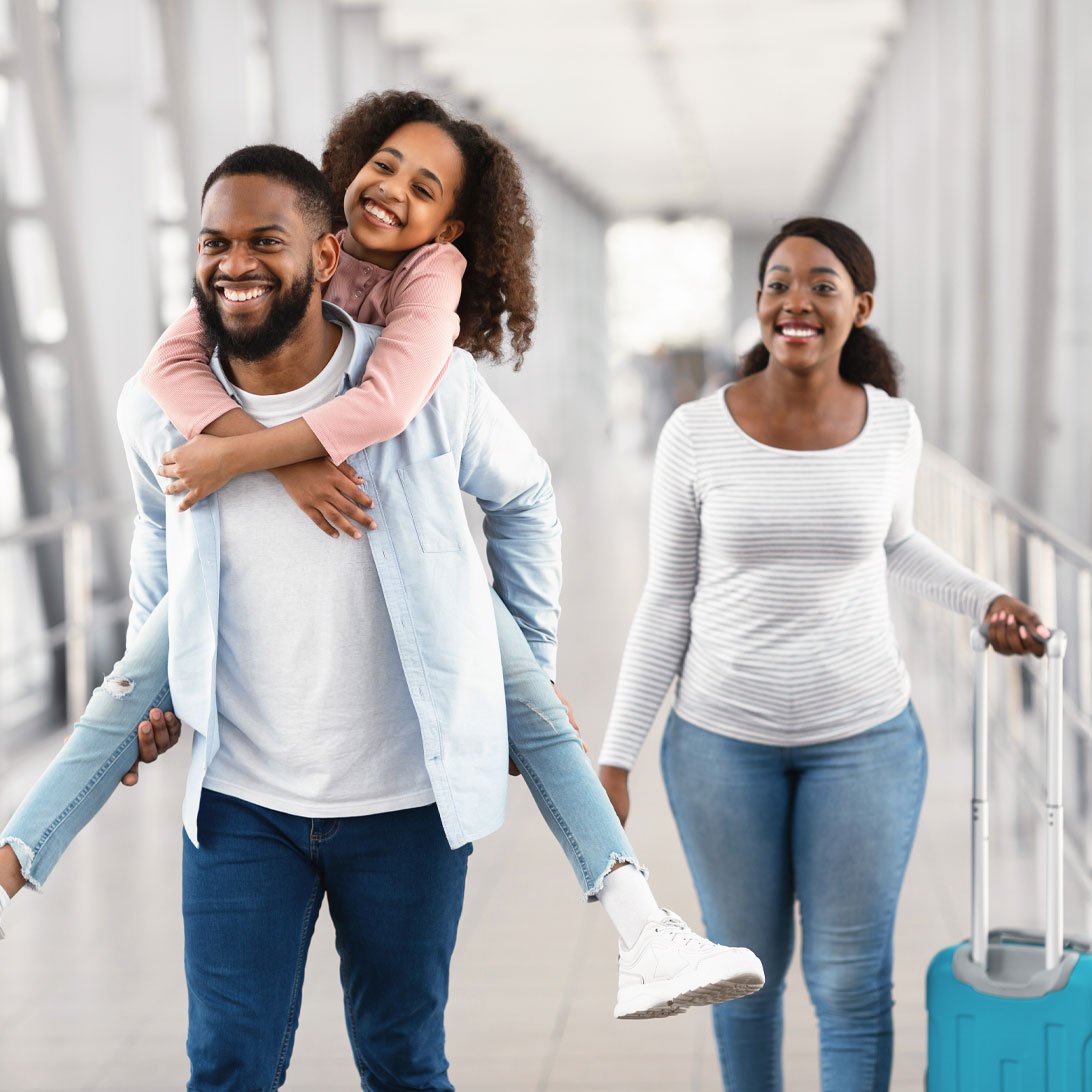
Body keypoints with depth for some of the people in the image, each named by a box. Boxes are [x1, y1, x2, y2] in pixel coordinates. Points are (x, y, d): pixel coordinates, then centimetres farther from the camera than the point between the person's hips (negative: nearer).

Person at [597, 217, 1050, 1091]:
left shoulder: (893, 426, -5)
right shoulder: (697, 434, -10)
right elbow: (666, 603, -2)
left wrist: (986, 599, 3)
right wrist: (616, 758, -4)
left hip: (864, 737, 1)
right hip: (722, 737, 0)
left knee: (851, 985, 4)